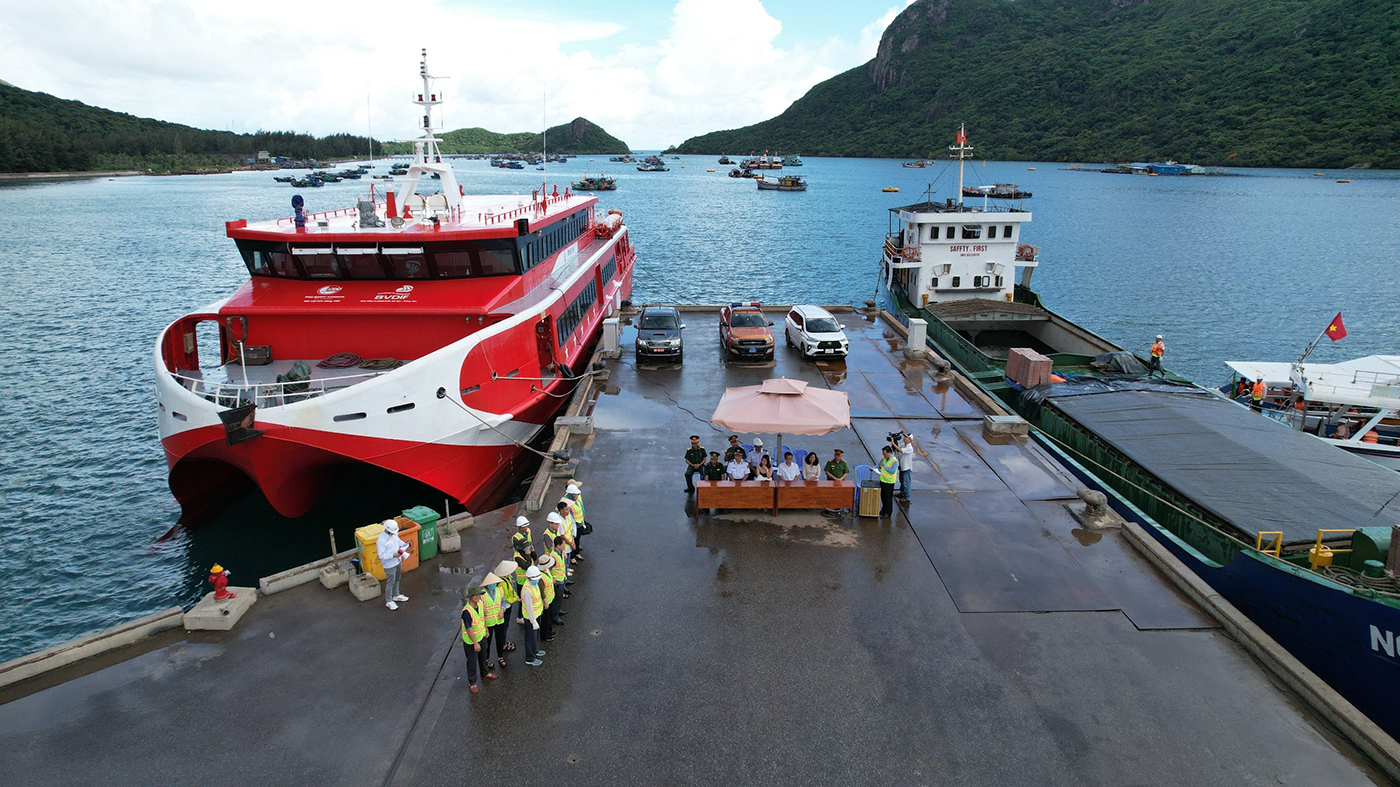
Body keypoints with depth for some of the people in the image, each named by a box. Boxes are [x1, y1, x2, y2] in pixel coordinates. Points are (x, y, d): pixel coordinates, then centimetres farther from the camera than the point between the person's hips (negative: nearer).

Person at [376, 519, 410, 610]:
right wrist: (393, 555, -33)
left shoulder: (394, 534, -6)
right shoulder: (381, 540, -29)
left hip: (398, 561, 8)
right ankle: (389, 601, 25)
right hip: (389, 565, -8)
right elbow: (381, 555, -25)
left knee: (397, 580, 25)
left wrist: (403, 544, -3)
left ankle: (396, 596, 45)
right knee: (390, 583, 7)